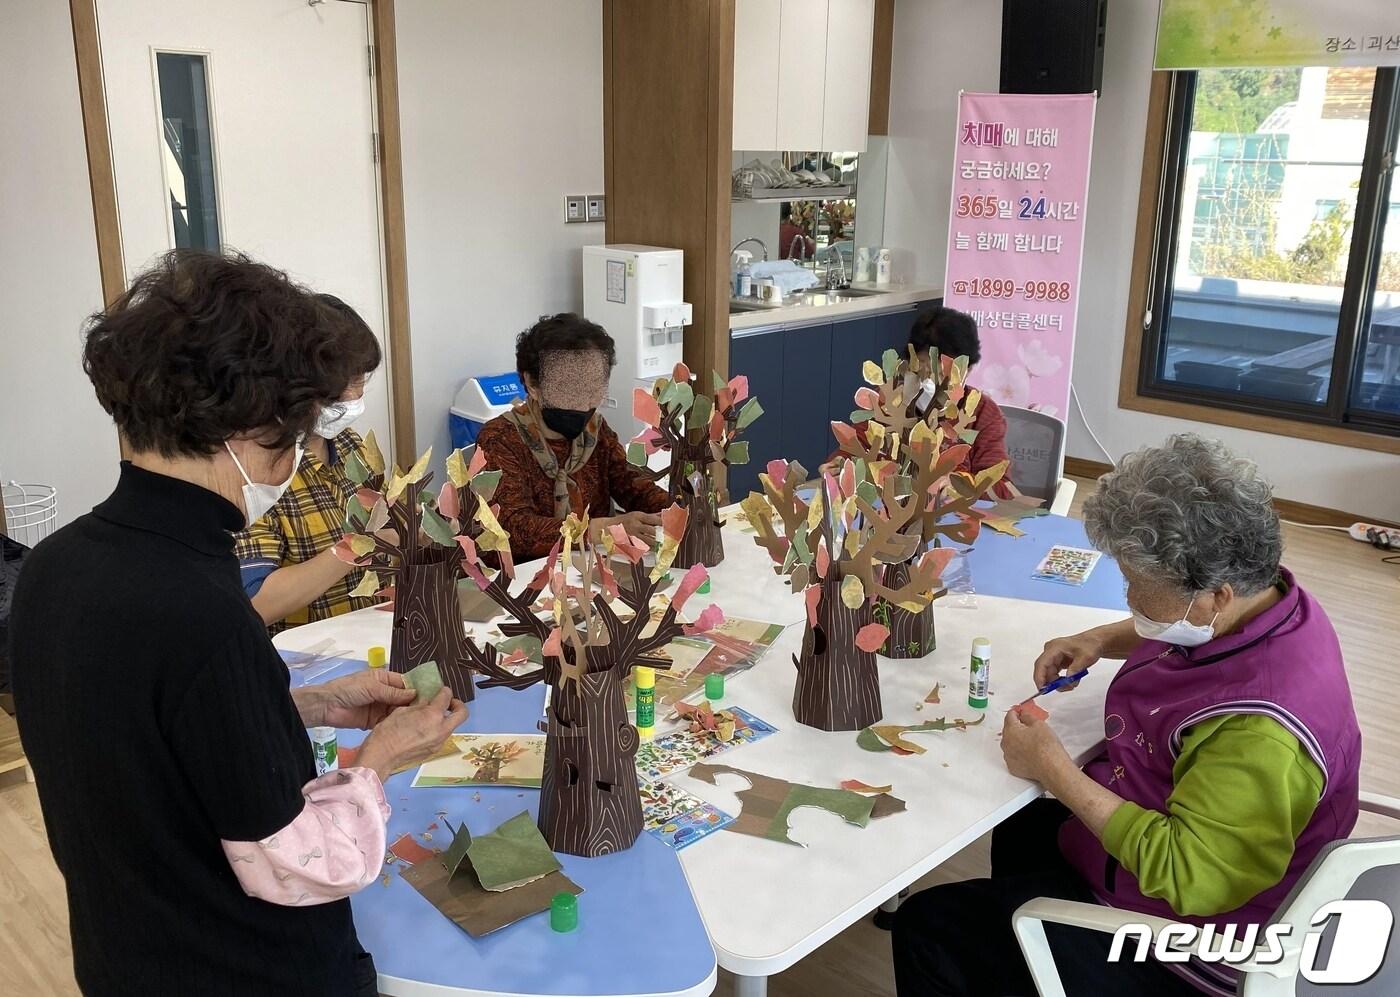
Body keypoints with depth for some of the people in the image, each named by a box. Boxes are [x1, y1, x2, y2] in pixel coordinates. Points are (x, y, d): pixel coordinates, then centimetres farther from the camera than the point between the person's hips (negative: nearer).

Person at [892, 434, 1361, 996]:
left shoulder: (1259, 730, -39)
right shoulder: (1260, 598, -9)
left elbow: (1184, 877, -34)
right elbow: (1176, 636, 15)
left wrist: (1054, 770, -28)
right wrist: (1102, 640, -2)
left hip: (1173, 948, -10)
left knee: (927, 930, -5)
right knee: (1020, 826, 33)